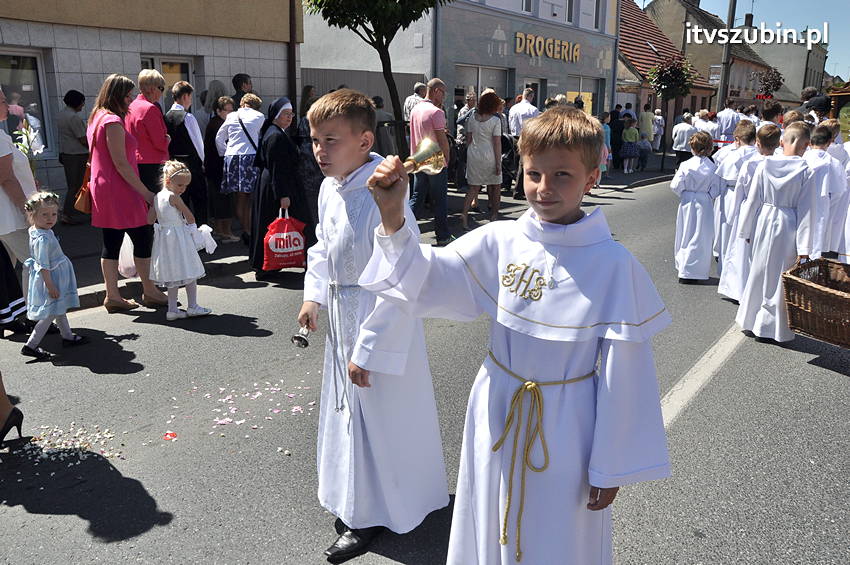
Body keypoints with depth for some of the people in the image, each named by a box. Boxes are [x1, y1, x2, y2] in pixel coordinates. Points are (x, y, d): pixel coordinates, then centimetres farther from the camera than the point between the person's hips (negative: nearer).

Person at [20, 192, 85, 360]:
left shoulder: (34, 231, 2)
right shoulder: (42, 238, -28)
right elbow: (44, 265, -27)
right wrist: (50, 286, -24)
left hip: (56, 277, 11)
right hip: (51, 278, -11)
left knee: (59, 309, 22)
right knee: (51, 313, -3)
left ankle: (68, 336, 37)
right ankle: (30, 346, 2)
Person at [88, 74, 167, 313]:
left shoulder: (97, 118, 16)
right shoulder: (113, 122, -14)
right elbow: (120, 163, -19)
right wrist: (145, 192, -17)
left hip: (103, 190, 10)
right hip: (119, 191, -10)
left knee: (111, 243, 9)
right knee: (144, 237, -1)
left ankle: (112, 296, 13)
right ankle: (149, 292, 6)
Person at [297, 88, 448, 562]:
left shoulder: (383, 199, -27)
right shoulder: (330, 189, 2)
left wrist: (369, 350, -23)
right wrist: (314, 295, 5)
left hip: (381, 326, -9)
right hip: (343, 319, 9)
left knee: (379, 416, 6)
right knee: (349, 410, 24)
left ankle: (372, 518, 28)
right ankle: (356, 497, 48)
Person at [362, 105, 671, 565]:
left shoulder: (614, 265, -15)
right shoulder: (498, 242, -7)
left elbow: (623, 374, -10)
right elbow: (425, 285, -14)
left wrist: (610, 466, -4)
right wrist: (393, 218, -31)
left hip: (565, 428, -3)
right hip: (497, 417, 3)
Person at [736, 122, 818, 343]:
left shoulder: (764, 165, -5)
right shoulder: (806, 172, -11)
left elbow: (753, 200, 0)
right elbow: (806, 211, -9)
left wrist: (746, 229, 11)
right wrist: (804, 247, -7)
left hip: (764, 223, 2)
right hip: (788, 227, -2)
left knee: (759, 271, 17)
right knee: (780, 276, 8)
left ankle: (751, 318, 29)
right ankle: (772, 326, 17)